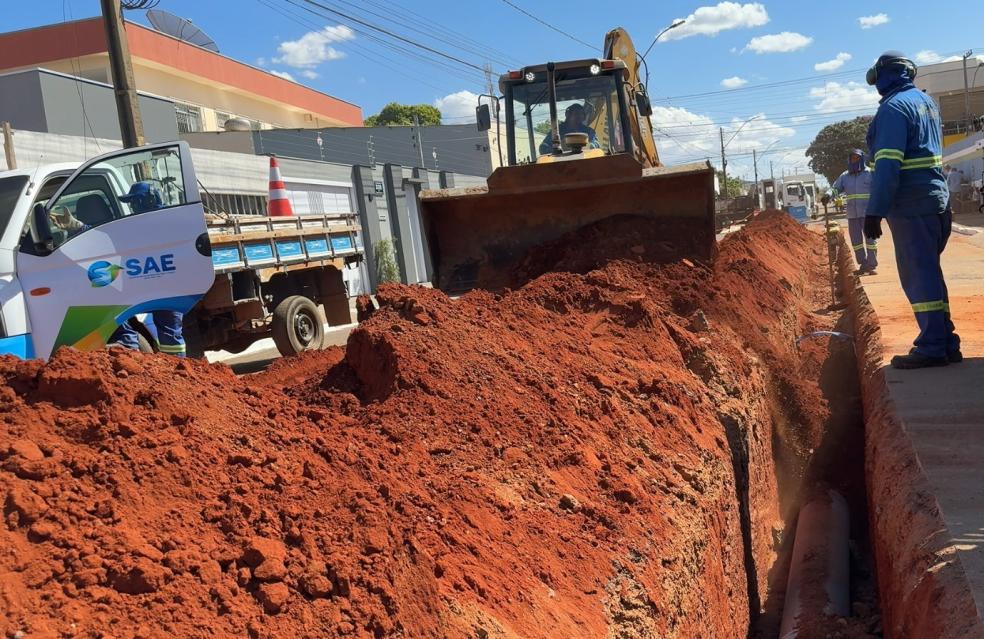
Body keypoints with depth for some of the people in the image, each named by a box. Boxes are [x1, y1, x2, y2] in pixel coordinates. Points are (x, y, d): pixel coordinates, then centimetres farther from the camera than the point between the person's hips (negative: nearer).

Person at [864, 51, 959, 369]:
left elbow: (887, 165, -20)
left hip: (911, 204, -9)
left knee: (919, 274, -6)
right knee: (928, 271, 14)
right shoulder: (926, 101, 18)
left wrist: (874, 212, -21)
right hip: (936, 197, 9)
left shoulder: (893, 107, -12)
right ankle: (945, 341, 19)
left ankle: (933, 347, -5)